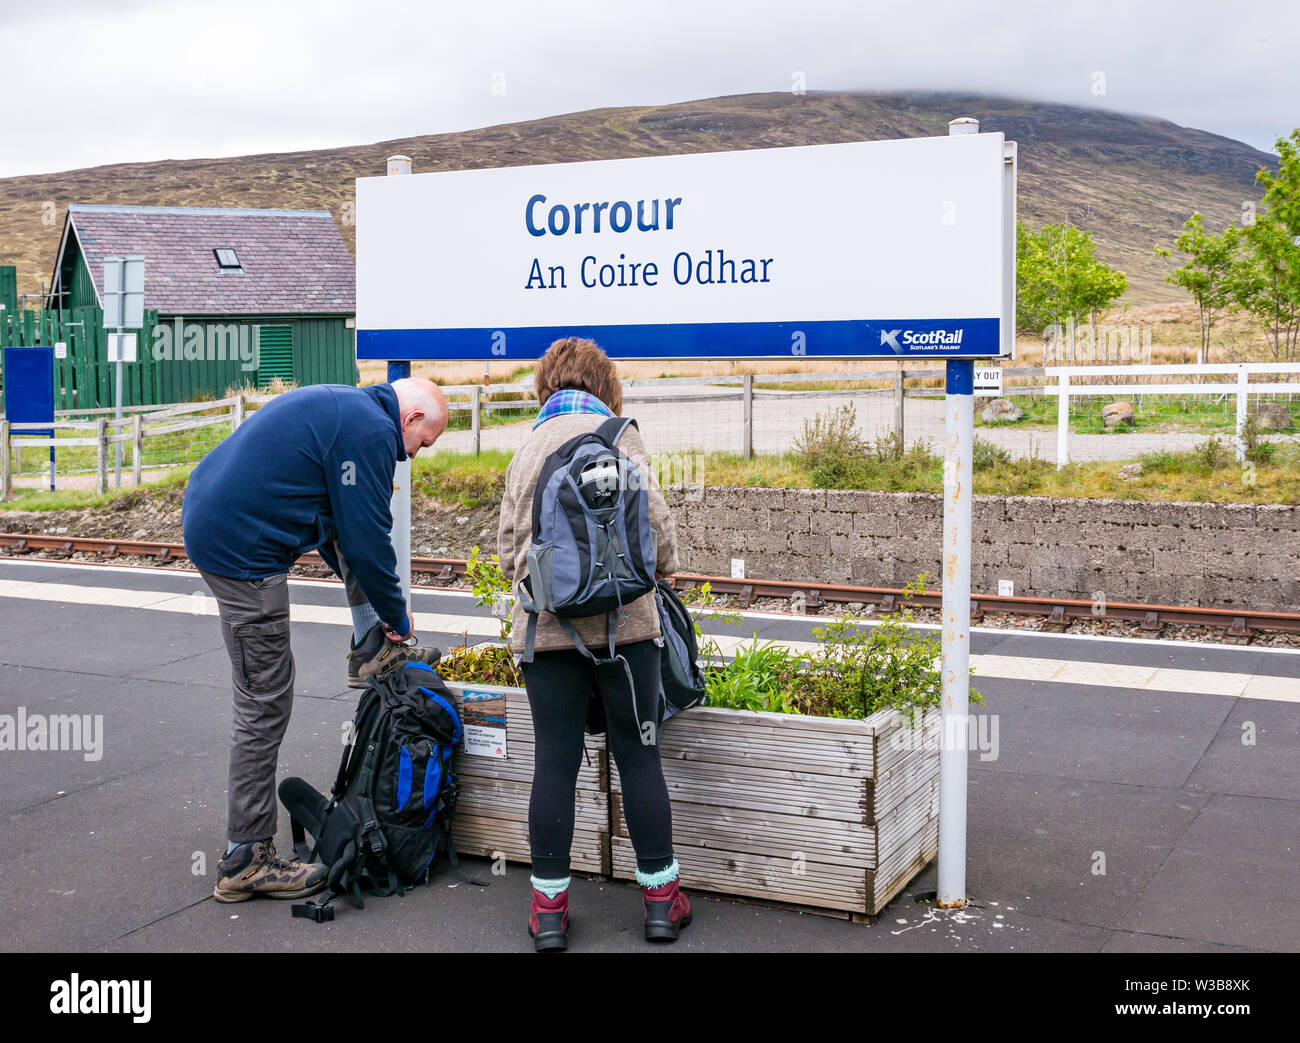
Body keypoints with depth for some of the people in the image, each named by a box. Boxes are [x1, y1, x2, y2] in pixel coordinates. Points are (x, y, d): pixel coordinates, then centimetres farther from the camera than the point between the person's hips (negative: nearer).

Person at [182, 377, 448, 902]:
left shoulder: (343, 408, 20)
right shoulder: (371, 430, -12)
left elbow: (349, 526, 27)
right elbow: (367, 539, -11)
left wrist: (376, 614, 29)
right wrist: (399, 616, 4)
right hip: (242, 548, -10)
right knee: (265, 702, -2)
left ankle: (371, 648, 22)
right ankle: (245, 860, 6)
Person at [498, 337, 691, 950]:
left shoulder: (526, 449, 14)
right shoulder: (616, 433, 2)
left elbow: (508, 550, 13)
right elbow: (650, 516, -5)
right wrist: (660, 567, 14)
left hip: (545, 624, 3)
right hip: (621, 618, -3)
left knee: (554, 761, 7)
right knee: (639, 757, 6)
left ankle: (548, 904, 13)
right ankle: (660, 898, 15)